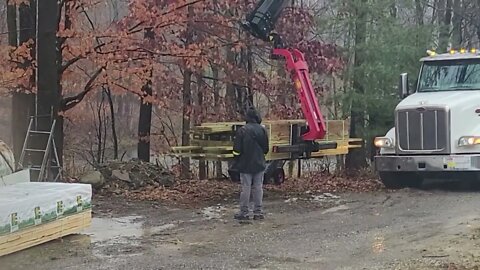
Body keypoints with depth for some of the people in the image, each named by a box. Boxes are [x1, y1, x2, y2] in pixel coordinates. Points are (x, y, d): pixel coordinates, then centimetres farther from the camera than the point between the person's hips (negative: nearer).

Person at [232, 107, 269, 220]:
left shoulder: (242, 131, -13)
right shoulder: (262, 130, 0)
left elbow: (237, 150, -10)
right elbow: (266, 149, 10)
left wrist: (237, 162, 6)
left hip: (246, 164, -3)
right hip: (259, 164, 3)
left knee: (246, 188, 1)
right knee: (258, 187, 7)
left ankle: (244, 212, 5)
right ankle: (258, 212, 10)